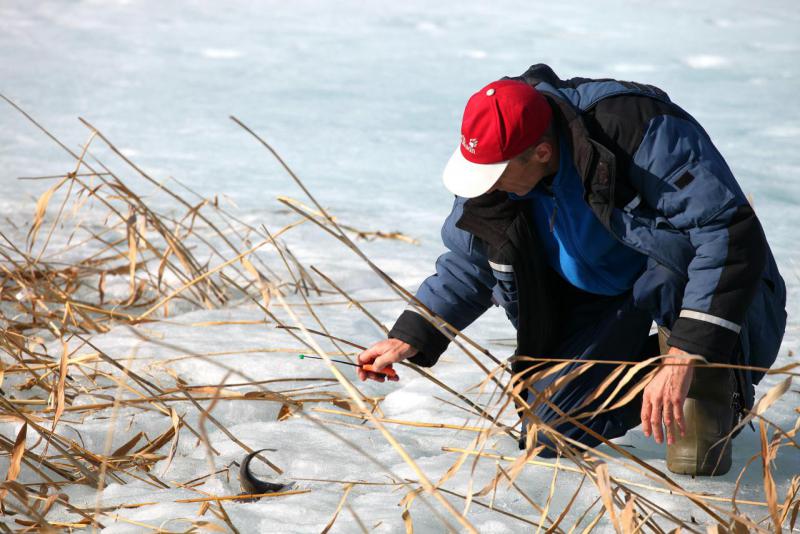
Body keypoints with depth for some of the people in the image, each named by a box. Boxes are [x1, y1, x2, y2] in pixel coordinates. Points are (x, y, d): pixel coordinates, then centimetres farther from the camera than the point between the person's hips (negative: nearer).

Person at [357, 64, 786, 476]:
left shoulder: (643, 132, -33)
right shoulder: (493, 161, -12)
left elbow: (733, 239, -39)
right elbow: (469, 263, 8)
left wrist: (686, 356, -45)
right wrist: (408, 339, -2)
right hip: (604, 300, 6)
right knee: (548, 432, -10)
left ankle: (710, 389, -18)